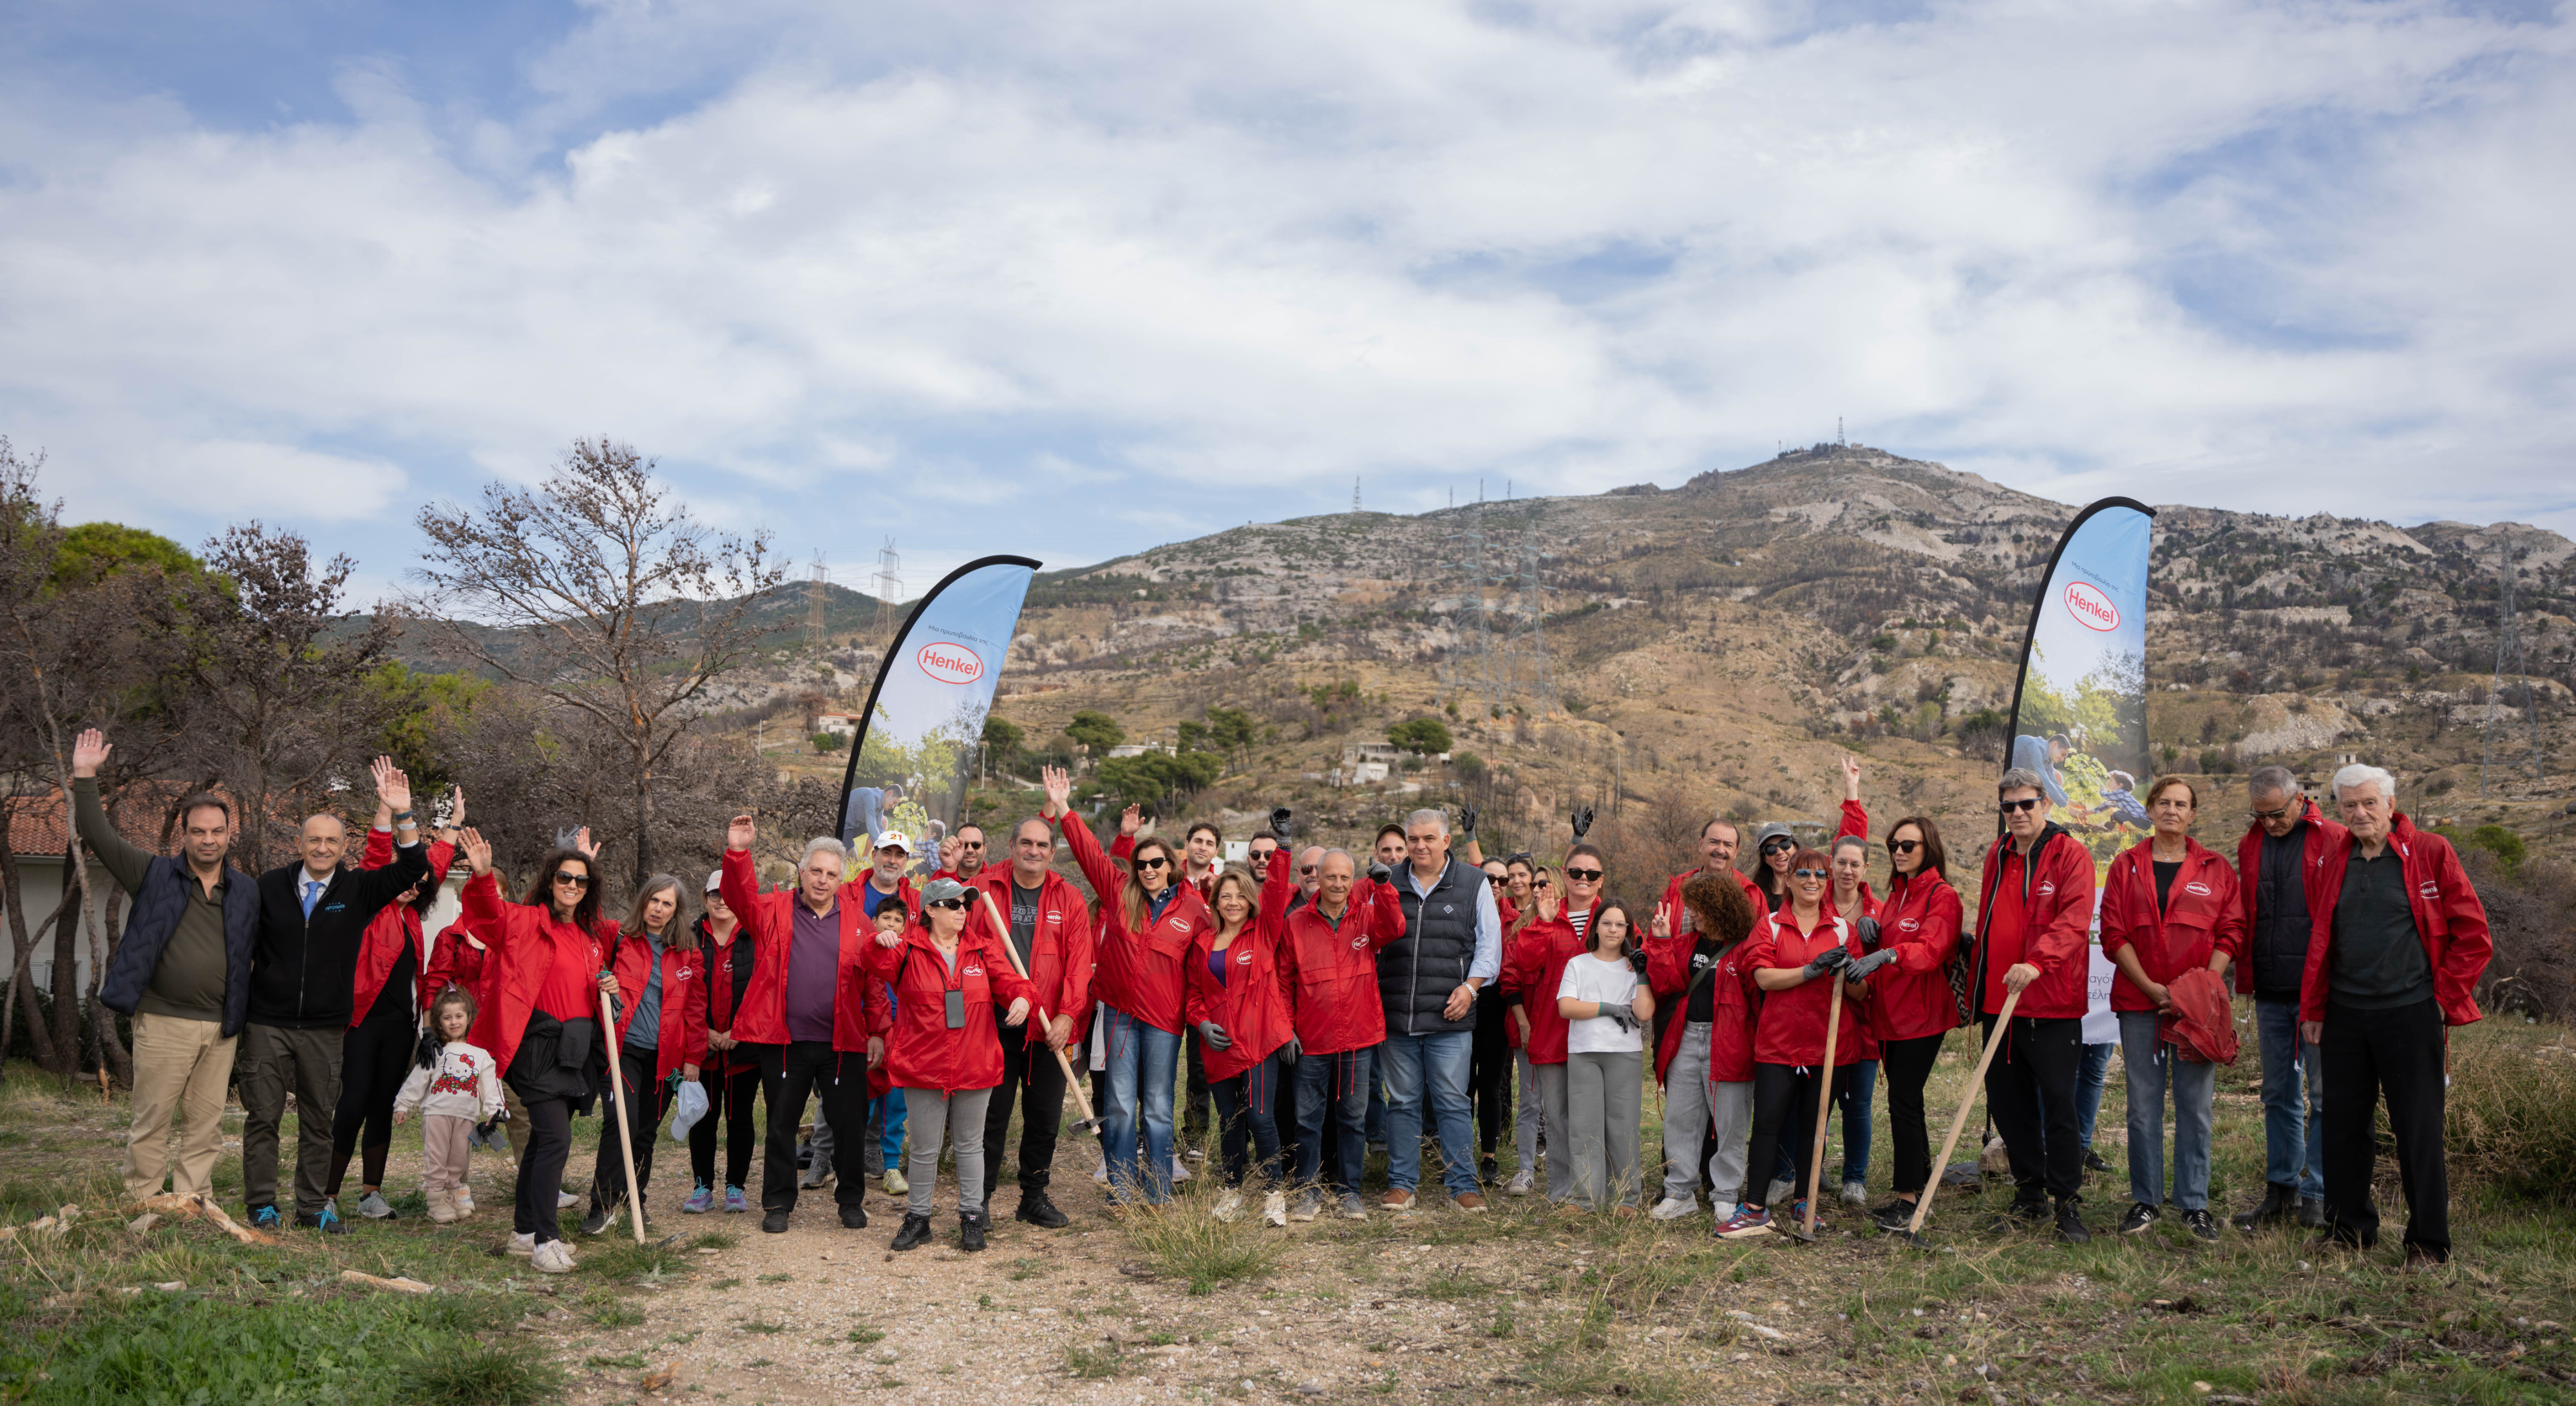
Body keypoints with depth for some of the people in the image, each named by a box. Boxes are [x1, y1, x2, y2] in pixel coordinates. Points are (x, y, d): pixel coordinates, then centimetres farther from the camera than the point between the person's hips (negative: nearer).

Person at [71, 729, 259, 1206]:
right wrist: (85, 777, -8)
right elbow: (99, 836, -1)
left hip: (221, 1027, 3)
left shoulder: (248, 891, 11)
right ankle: (140, 1205, 10)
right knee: (151, 1119, 0)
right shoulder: (154, 875, 4)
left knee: (207, 1123, 7)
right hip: (163, 1022, -3)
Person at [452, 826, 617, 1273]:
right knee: (556, 1139, -14)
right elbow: (492, 914, -24)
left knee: (544, 1137, 16)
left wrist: (608, 989, 4)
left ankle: (524, 1231, 26)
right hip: (540, 1045, -7)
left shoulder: (592, 935, 15)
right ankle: (545, 1242, -10)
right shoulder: (528, 922, -5)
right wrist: (483, 877, -42)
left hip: (578, 1047, 7)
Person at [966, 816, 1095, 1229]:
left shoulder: (1069, 899, 5)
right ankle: (979, 1199, 14)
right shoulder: (983, 888, 2)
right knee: (992, 1115, 3)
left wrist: (1068, 1014, -10)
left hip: (1050, 1029, 2)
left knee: (1045, 1118, 9)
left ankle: (1034, 1198, 24)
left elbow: (1080, 962, 0)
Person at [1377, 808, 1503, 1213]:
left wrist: (1470, 987, -5)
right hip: (1396, 1015, 2)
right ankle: (1401, 1184, 15)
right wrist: (1370, 992, 7)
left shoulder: (1474, 884, 5)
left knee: (1453, 1102, -1)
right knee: (1402, 1102, 7)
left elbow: (1489, 943, 6)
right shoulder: (1387, 884, 11)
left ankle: (1463, 1184, 8)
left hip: (1450, 1015, -2)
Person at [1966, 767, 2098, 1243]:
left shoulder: (2070, 855, -6)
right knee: (2006, 1101, 11)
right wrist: (1977, 988, 19)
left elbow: (2074, 919, -19)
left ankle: (2069, 1204, 6)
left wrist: (2037, 962, -33)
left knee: (2058, 1104, -3)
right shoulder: (1998, 856, 15)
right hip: (1998, 1002, 7)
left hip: (2052, 1006, -7)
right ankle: (2030, 1196, 24)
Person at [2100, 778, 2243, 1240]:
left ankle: (2194, 1204, 10)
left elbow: (2231, 932, 5)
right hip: (2138, 1001, 0)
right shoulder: (2127, 866, 7)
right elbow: (2114, 933, 1)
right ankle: (2146, 1201, 13)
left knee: (2196, 1105, 1)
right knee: (2143, 1103, 4)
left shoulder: (2216, 870, 7)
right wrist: (2151, 987, -8)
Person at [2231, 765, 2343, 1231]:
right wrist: (2245, 980, 10)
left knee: (2324, 1095, 0)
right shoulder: (2250, 845, 11)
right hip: (2271, 992, 5)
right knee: (2279, 1094, 12)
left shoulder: (2334, 842, -4)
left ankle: (2317, 1196, 8)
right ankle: (2281, 1190, 20)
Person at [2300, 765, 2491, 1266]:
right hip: (2345, 1014, 5)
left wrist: (2445, 999, -4)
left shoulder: (2430, 852, -4)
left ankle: (2429, 1243, 10)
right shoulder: (2336, 856, 10)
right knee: (2344, 1126, 11)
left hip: (2409, 1013, -4)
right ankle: (2349, 1228, 25)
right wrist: (2313, 1008, 13)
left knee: (2418, 1130, -1)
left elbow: (2474, 937, -1)